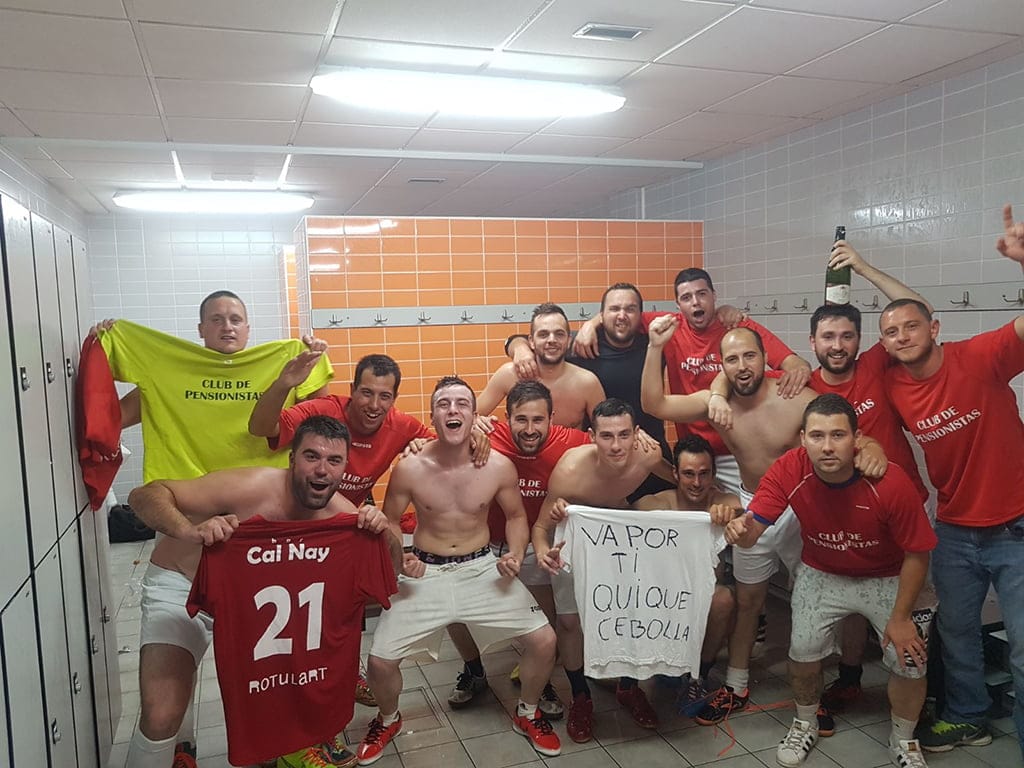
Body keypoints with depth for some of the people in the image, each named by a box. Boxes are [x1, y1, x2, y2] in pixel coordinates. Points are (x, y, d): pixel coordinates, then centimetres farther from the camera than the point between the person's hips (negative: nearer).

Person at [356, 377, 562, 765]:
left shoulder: (499, 467, -11)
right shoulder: (409, 469, -14)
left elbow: (515, 516, 6)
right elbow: (389, 522, 2)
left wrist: (516, 553, -11)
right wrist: (399, 558, -16)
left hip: (482, 569, 1)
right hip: (426, 574, -1)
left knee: (544, 639, -8)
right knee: (380, 661, -8)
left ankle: (527, 714, 25)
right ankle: (388, 720, 29)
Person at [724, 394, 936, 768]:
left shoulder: (891, 483, -32)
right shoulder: (788, 471, -28)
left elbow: (916, 554, -18)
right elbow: (752, 530, -29)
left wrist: (901, 618, -12)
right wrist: (740, 529, -54)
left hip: (887, 579, -1)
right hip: (820, 574, 1)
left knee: (910, 657, -6)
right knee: (803, 651, -6)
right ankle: (805, 724, 27)